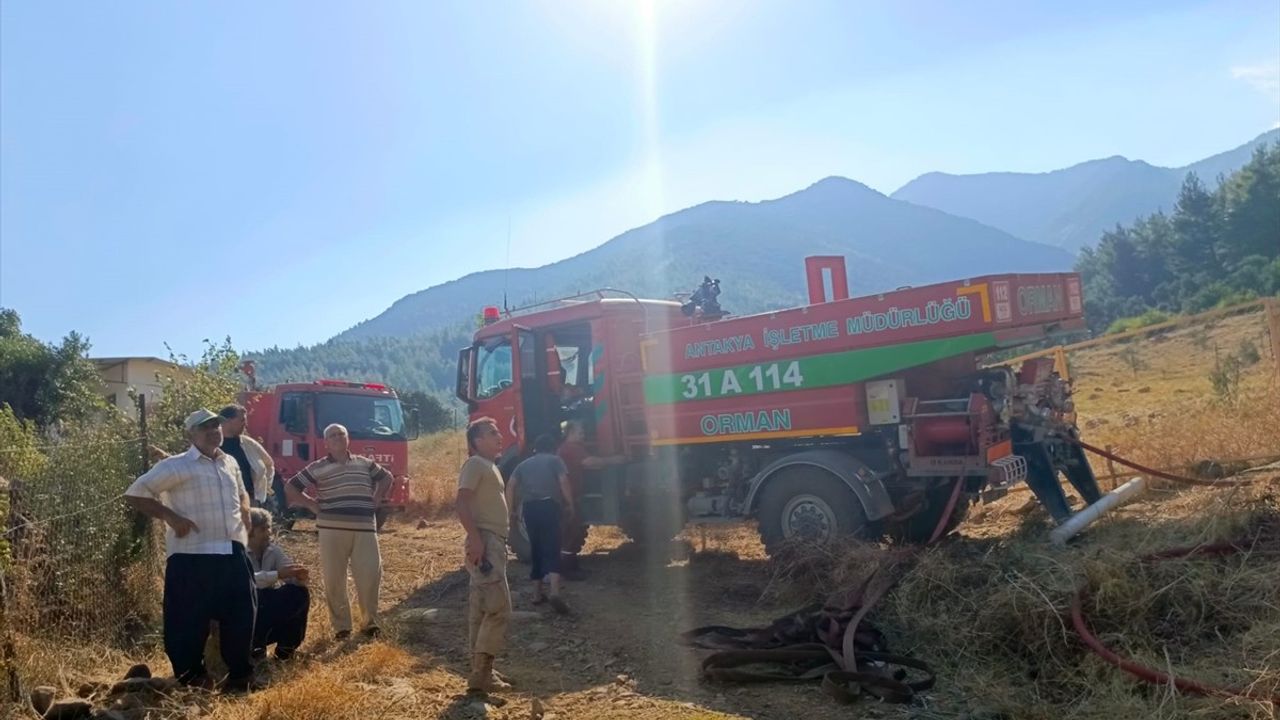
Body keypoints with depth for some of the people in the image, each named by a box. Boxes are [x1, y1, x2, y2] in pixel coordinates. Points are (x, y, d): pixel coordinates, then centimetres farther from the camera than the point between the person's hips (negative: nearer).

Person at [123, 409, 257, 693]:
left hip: (233, 554, 6)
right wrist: (170, 517, -14)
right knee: (188, 623, 2)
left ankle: (240, 676, 27)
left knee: (241, 616, 10)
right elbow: (134, 494, -7)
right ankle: (192, 680, 21)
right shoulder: (176, 466, -7)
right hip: (192, 557, -6)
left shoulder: (230, 463, 13)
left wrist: (245, 513, 11)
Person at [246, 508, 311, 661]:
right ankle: (254, 643, -15)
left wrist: (299, 576, -32)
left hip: (268, 603, 6)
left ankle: (286, 646, -5)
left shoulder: (273, 550, 1)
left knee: (299, 593, -17)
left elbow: (290, 574, -8)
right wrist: (278, 575, -42)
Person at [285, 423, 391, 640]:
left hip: (365, 529, 2)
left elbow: (386, 477, 27)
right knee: (334, 580, 2)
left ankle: (371, 621, 15)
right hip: (332, 530, -2)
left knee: (370, 575, -2)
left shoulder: (365, 464, 12)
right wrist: (312, 505, 0)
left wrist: (377, 498, 13)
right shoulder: (317, 468, 2)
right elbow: (290, 488, 6)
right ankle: (341, 626, 14)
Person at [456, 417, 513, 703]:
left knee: (482, 610, 12)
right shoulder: (475, 464, -9)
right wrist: (475, 538, -28)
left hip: (495, 543, 10)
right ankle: (480, 674, -11)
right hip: (484, 542, -10)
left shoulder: (491, 466, 21)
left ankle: (482, 671, 18)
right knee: (499, 608, -13)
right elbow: (462, 503, -20)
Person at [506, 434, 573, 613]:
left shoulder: (524, 464, 22)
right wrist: (570, 505, 1)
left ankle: (538, 593, 19)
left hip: (529, 507, 4)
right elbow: (563, 482, -4)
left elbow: (510, 486, 11)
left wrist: (511, 511, 12)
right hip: (548, 505, -4)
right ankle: (555, 592, -26)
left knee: (536, 550, 16)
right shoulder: (555, 460, 11)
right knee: (552, 549, -9)